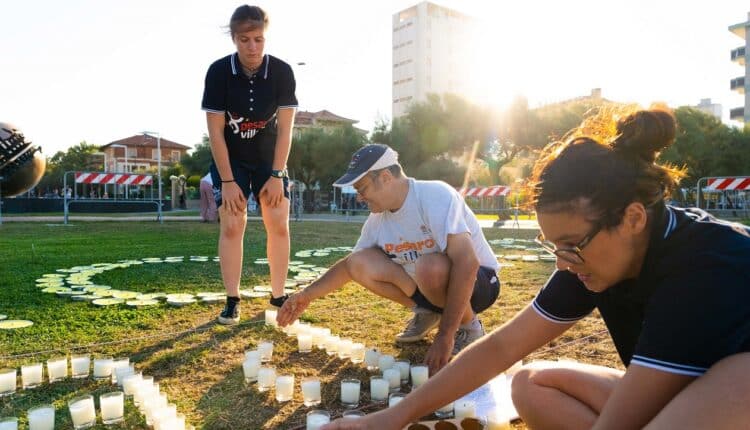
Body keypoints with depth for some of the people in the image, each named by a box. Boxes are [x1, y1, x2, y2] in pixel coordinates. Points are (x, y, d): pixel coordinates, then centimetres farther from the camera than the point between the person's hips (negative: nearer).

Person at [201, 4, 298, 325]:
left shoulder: (282, 72, -18)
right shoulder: (219, 72, -21)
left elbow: (285, 128, -13)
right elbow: (215, 131, -17)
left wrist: (277, 174, -15)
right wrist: (228, 181, -17)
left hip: (269, 158, 2)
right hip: (229, 159, -1)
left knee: (279, 224, -3)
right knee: (232, 226, -8)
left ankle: (278, 297, 10)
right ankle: (232, 302, 2)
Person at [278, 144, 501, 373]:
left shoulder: (435, 195, -27)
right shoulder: (377, 220, -5)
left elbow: (467, 262, -36)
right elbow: (348, 265, 12)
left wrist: (445, 337, -36)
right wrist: (307, 295, 5)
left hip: (478, 282, -6)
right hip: (428, 284, 6)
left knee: (430, 267, -39)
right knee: (359, 264, -11)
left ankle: (469, 327, -8)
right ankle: (426, 312, 8)